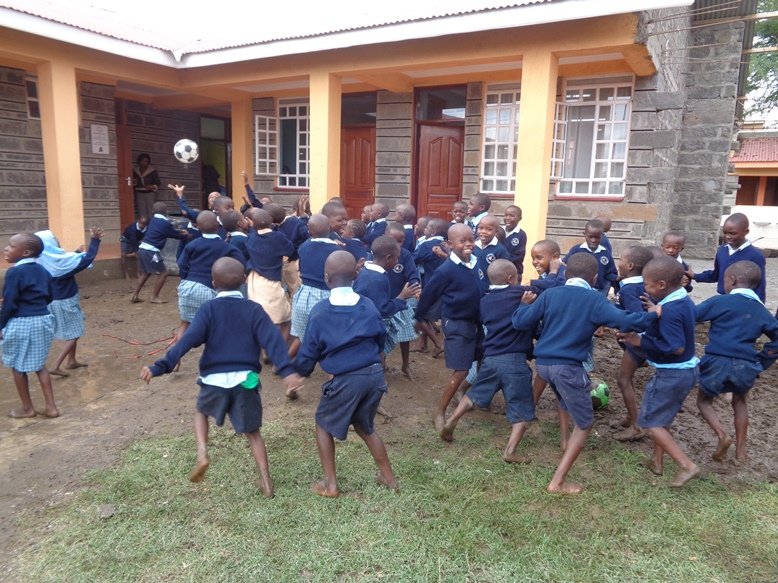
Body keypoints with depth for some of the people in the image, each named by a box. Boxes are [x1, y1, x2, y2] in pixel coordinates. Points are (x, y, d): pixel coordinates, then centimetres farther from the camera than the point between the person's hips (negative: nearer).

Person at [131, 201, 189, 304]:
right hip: (151, 251, -9)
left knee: (145, 273, 22)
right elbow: (175, 235, 3)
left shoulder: (154, 219, 13)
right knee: (163, 272, 2)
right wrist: (186, 235, 19)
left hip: (143, 249, 9)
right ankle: (154, 297, 4)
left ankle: (135, 296, 23)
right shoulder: (165, 223, -12)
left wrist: (179, 231, 25)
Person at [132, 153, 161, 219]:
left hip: (150, 193, -3)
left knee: (151, 212, -8)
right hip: (139, 193, 3)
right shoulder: (135, 170, 9)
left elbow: (158, 182, 0)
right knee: (141, 213, -3)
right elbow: (133, 183, 20)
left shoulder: (152, 170, -1)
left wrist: (152, 186, -18)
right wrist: (134, 183, -3)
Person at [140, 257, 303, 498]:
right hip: (245, 380, 1)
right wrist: (287, 370, -21)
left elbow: (187, 340, -13)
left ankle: (202, 454, 10)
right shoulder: (253, 309, 1)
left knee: (201, 411, 31)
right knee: (253, 432, 16)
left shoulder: (208, 309, -1)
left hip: (214, 380, -1)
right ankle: (266, 483, 15)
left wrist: (160, 367, -17)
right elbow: (272, 340, -12)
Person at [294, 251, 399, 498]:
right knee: (364, 426, 26)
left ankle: (330, 484, 22)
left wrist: (299, 371, 17)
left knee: (324, 425, 20)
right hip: (375, 374, 5)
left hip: (346, 380, -4)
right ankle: (389, 477, 34)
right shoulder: (368, 305, 0)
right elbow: (381, 338, 11)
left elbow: (309, 351, -3)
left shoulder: (320, 311, -10)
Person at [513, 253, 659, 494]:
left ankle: (567, 442, 48)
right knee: (585, 425, 8)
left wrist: (525, 304, 23)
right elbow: (625, 321, -14)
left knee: (568, 400, 37)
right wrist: (652, 314, 4)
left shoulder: (549, 294, 6)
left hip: (543, 363, 6)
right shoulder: (595, 301, -3)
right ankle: (558, 482, 2)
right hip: (568, 366, -5)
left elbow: (520, 322, 2)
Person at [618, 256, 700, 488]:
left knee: (650, 421, 3)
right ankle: (657, 460, 36)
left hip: (671, 374, -10)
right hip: (685, 371, 10)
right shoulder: (684, 301, 3)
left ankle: (686, 465, 3)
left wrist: (641, 341, -25)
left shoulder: (669, 310, -27)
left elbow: (676, 347, -31)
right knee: (661, 417, 24)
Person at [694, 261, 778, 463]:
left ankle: (722, 435, -5)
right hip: (746, 366, 4)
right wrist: (761, 359, 22)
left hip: (718, 362, -4)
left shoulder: (720, 301, -4)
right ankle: (741, 450, 28)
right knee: (739, 402, 29)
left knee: (703, 400, 18)